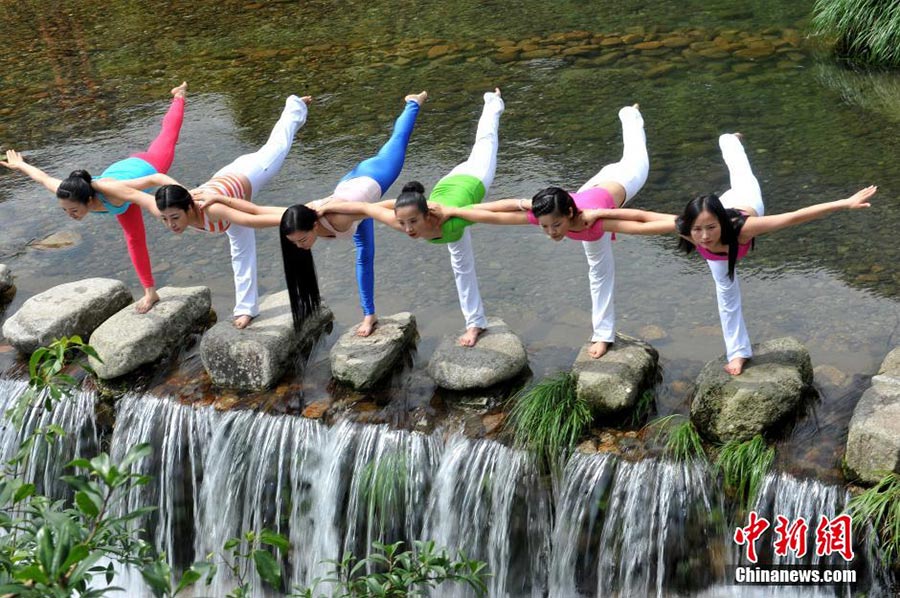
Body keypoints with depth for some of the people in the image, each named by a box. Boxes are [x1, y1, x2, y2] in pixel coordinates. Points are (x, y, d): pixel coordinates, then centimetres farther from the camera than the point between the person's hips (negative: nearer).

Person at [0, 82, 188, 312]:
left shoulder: (113, 193, -52)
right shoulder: (69, 195, -36)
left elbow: (155, 178, -56)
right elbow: (44, 178, -15)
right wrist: (20, 165, 4)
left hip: (147, 165, -4)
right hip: (122, 168, 4)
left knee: (167, 136, 29)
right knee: (134, 238, 14)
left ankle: (178, 97, 59)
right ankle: (150, 291, 30)